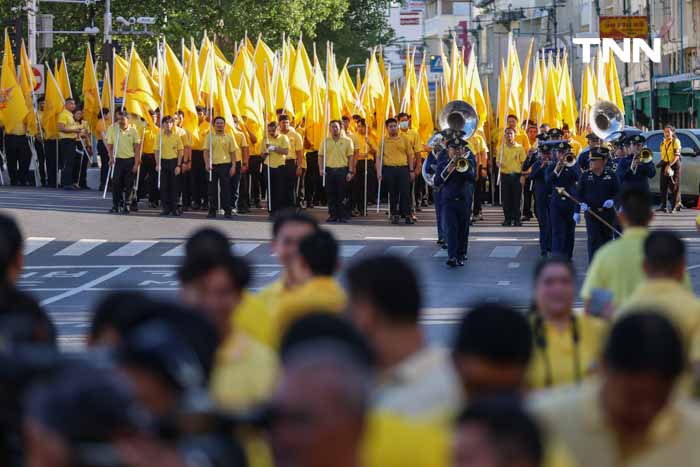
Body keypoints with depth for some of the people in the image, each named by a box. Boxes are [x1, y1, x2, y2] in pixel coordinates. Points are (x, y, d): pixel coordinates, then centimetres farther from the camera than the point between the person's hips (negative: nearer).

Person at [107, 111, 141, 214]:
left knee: (128, 184, 2)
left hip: (130, 160, 0)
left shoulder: (133, 131, -1)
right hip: (118, 159, 0)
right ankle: (115, 205, 2)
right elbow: (109, 145, 6)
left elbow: (137, 147, 1)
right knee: (116, 183, -6)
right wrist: (111, 157, -9)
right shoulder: (113, 129, 0)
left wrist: (136, 163, -5)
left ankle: (126, 205, 12)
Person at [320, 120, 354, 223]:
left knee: (342, 195, -2)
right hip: (329, 170, 2)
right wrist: (321, 169, -3)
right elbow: (321, 156, 10)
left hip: (342, 170, -2)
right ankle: (333, 215, 10)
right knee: (331, 194, 3)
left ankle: (342, 216, 4)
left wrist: (350, 172, -3)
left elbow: (350, 157, 3)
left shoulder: (347, 141, 3)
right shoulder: (326, 141, 8)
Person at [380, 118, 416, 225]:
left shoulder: (404, 139, 8)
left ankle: (407, 215, -2)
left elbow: (410, 155, 11)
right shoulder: (383, 140, 6)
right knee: (392, 193, 4)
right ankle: (394, 215, 11)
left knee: (405, 192, -4)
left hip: (403, 168, 0)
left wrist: (411, 171, 6)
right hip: (389, 169, 0)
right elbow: (379, 157, 6)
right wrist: (379, 173, 0)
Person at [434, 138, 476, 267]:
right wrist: (447, 171, -14)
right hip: (448, 201, -1)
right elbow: (436, 182, -2)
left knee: (463, 230, 7)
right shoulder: (442, 164, 8)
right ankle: (452, 256, -20)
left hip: (464, 201, 1)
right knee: (451, 229, -12)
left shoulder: (468, 162, 6)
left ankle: (461, 255, 19)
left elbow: (473, 178, -8)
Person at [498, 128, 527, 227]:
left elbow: (523, 163, 2)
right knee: (506, 198, 1)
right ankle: (507, 218, 7)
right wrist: (499, 164, -12)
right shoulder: (501, 148, 9)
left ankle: (517, 219, 4)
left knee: (516, 198, -2)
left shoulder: (520, 148, 3)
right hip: (505, 175, 2)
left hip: (516, 176, -2)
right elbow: (498, 161, 12)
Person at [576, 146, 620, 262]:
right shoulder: (585, 175, 1)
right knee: (593, 239, -7)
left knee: (607, 238, 10)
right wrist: (582, 204, -13)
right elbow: (579, 194, 2)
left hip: (607, 212, 1)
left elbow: (618, 192, 3)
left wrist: (612, 200, -15)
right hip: (591, 212, -1)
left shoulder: (611, 175, 1)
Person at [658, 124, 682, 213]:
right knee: (663, 186, 5)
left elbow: (677, 156, -14)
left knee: (674, 186, -4)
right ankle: (663, 205, 10)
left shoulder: (676, 141, -7)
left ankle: (675, 205, 0)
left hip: (674, 165, -7)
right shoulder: (663, 143, 14)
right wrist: (661, 163, 4)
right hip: (665, 165, 7)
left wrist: (669, 165, -23)